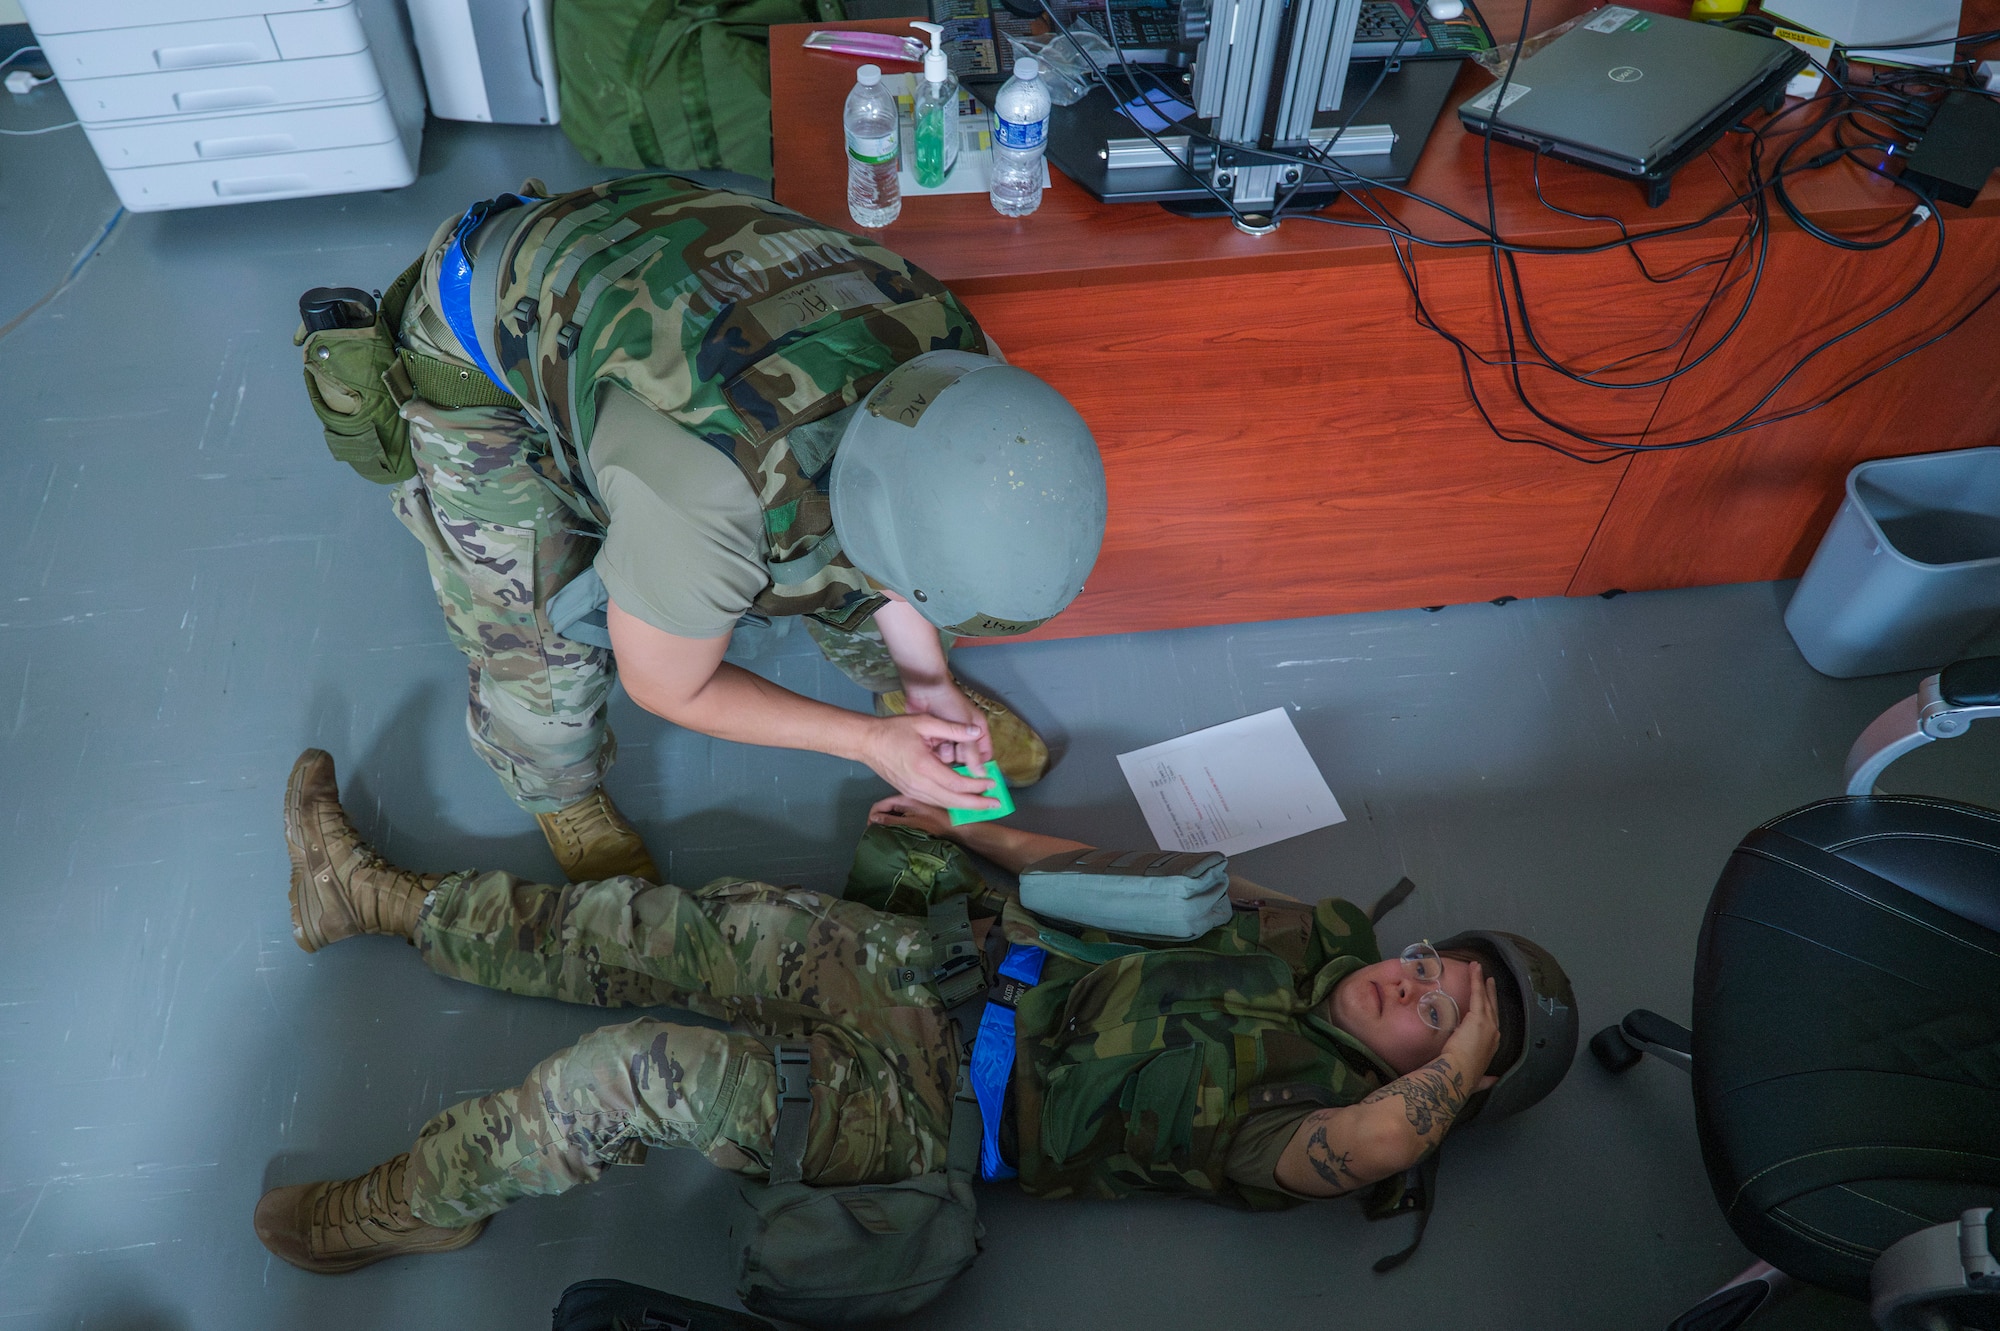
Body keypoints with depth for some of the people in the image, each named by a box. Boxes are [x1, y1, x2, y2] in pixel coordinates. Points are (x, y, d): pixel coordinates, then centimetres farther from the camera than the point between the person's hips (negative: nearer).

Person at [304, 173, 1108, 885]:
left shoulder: (951, 366, -25)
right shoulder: (706, 489, -45)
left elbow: (880, 523, -2)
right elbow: (664, 688, -23)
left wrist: (926, 674, -5)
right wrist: (868, 743, -21)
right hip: (481, 352, -5)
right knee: (538, 645, -1)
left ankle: (892, 682, 37)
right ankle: (562, 794, 33)